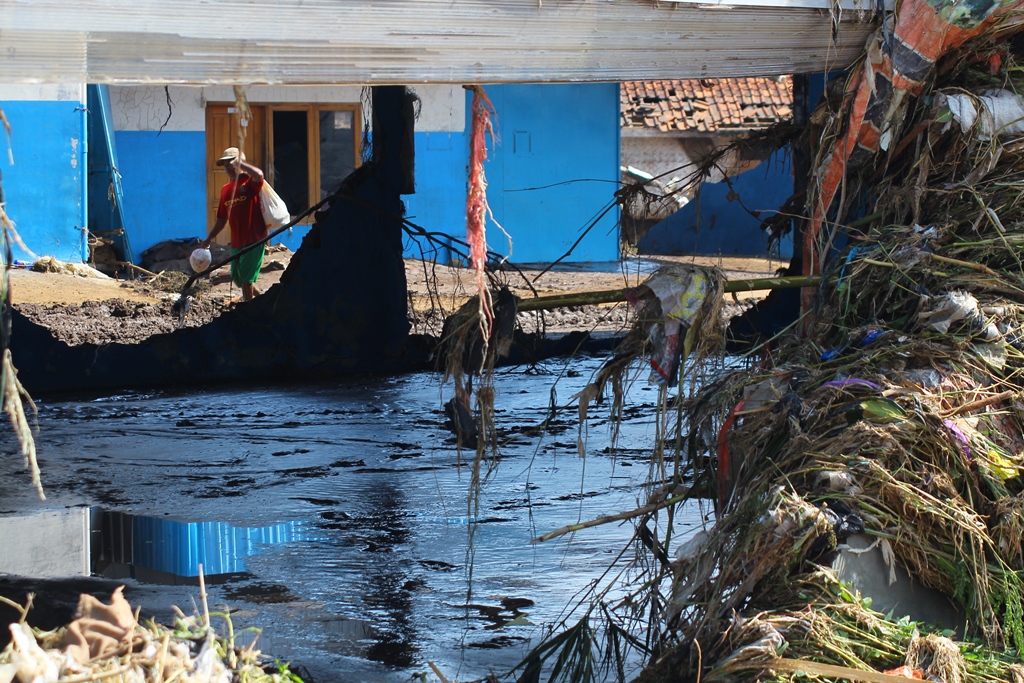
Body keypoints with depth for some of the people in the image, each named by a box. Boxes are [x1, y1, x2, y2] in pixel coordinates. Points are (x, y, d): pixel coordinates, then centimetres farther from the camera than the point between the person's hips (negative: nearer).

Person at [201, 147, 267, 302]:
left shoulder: (250, 182, -7)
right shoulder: (226, 189, 14)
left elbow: (259, 174, -33)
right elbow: (222, 218, 20)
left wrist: (239, 162, -25)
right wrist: (209, 238, 15)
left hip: (254, 240, -8)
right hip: (237, 242, 8)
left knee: (246, 279, -8)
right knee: (238, 279, 13)